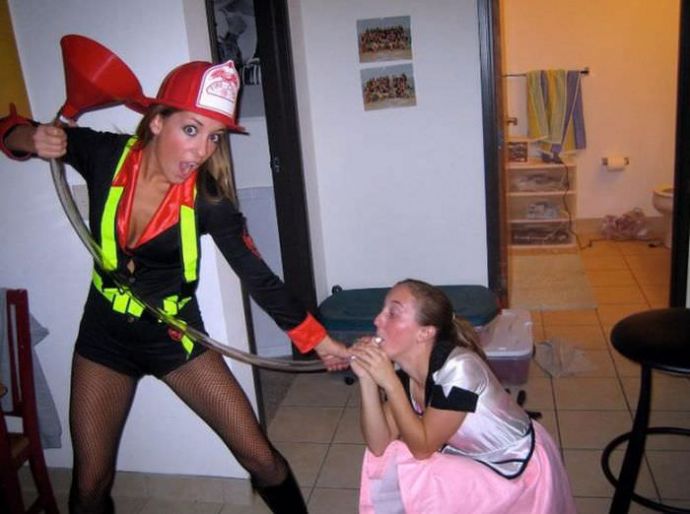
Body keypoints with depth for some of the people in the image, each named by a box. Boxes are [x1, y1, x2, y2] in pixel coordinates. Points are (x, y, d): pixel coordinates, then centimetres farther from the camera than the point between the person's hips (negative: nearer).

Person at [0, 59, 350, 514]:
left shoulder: (206, 198, -20)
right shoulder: (106, 154, -15)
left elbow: (257, 276, -13)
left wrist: (318, 341, -15)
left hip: (175, 334, -1)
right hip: (105, 333, 2)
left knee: (261, 458, 0)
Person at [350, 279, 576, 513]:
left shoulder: (458, 368, -33)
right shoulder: (405, 371, -11)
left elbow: (422, 447, -25)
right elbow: (379, 445, -14)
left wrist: (390, 383, -32)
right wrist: (367, 378, -25)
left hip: (519, 469, -6)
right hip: (474, 459, 6)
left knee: (411, 487, -18)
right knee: (388, 460, -6)